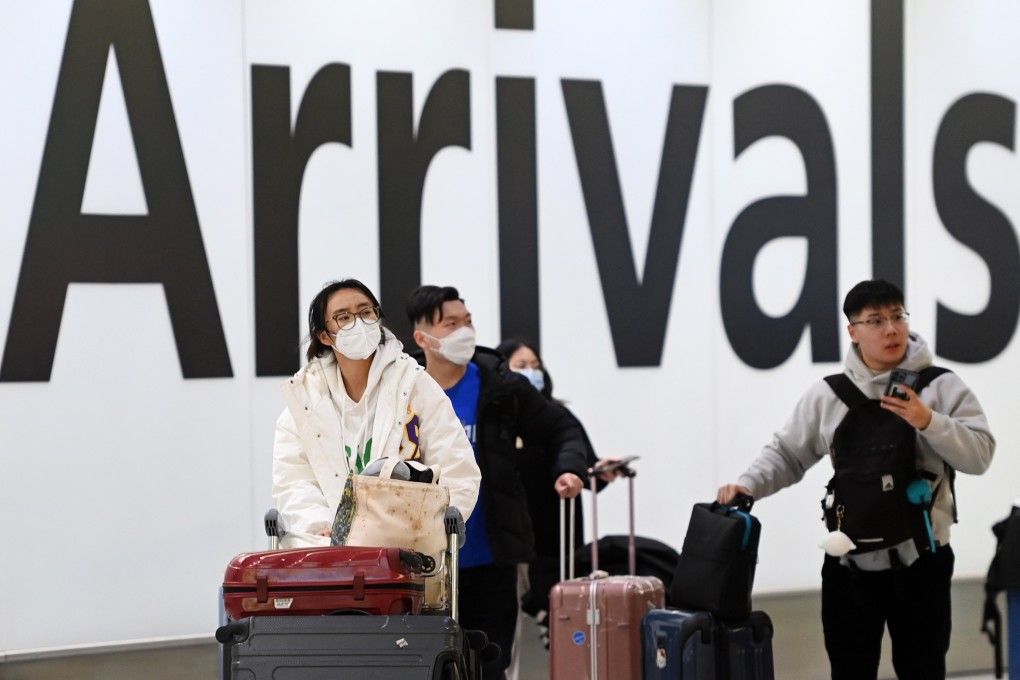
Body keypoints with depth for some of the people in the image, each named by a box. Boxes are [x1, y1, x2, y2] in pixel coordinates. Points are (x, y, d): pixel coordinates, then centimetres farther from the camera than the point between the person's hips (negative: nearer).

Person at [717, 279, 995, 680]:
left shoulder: (941, 387, -2)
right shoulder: (827, 395, 4)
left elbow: (979, 455, -8)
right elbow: (787, 455, 10)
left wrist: (929, 422, -21)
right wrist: (748, 485, -6)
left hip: (920, 560, -2)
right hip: (850, 562, 2)